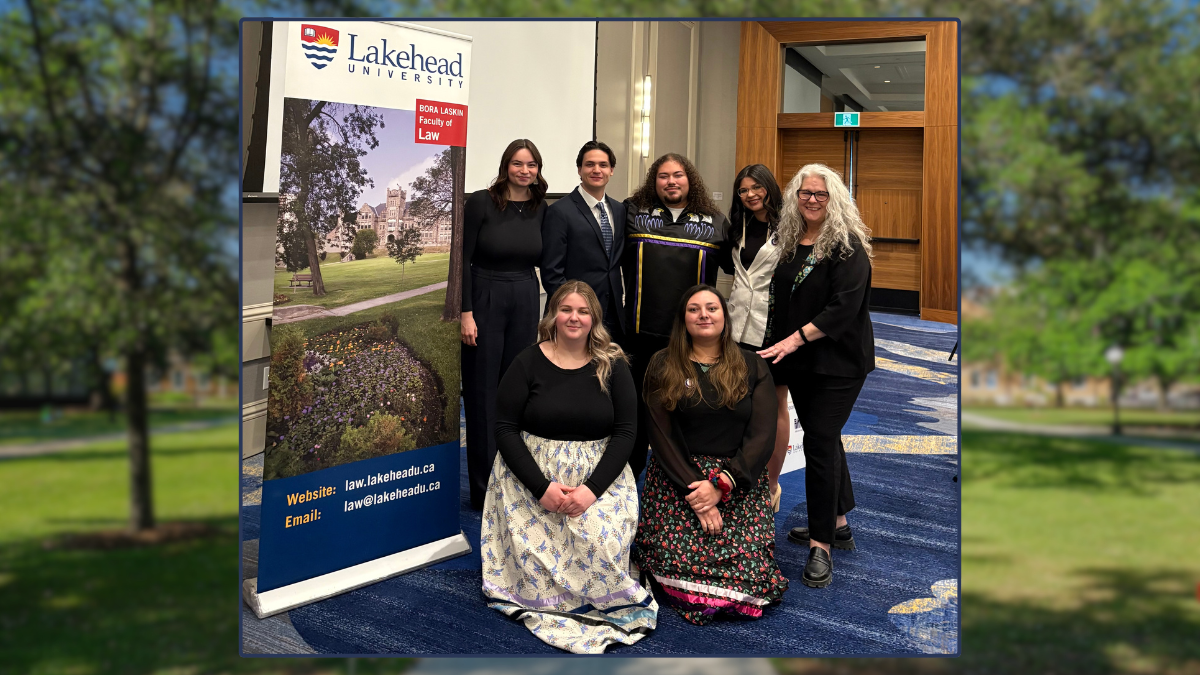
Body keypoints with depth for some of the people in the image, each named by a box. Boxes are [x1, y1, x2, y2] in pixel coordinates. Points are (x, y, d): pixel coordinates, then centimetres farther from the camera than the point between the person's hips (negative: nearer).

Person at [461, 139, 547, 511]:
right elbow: (463, 259, -9)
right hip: (484, 300, -4)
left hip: (525, 303, 4)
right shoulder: (480, 202, -7)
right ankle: (483, 490, 12)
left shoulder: (541, 209, 6)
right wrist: (466, 313, -14)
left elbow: (544, 261, 12)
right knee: (483, 395, 2)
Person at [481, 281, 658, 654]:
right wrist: (541, 486, -16)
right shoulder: (528, 363, 0)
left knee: (604, 546, -25)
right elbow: (505, 428, -4)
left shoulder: (613, 366, 3)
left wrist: (593, 488, -16)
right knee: (533, 552, -22)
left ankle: (601, 602, 7)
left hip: (599, 477, 1)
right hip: (531, 476, 0)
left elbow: (624, 432, -2)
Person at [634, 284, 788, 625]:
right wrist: (695, 491, -15)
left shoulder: (752, 367, 8)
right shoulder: (663, 367, 5)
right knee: (680, 563, -22)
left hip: (739, 480, 1)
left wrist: (721, 486, -15)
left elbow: (762, 436, -1)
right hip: (676, 479, -1)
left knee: (751, 568, -19)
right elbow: (661, 437, -3)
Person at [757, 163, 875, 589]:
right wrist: (774, 346, 11)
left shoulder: (847, 245, -11)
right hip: (798, 362, 7)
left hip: (838, 362, -7)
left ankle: (821, 546, -2)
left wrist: (795, 339, -24)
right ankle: (838, 524, 29)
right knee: (823, 438, 15)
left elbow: (845, 306, -20)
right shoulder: (788, 242, 10)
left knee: (820, 442, -9)